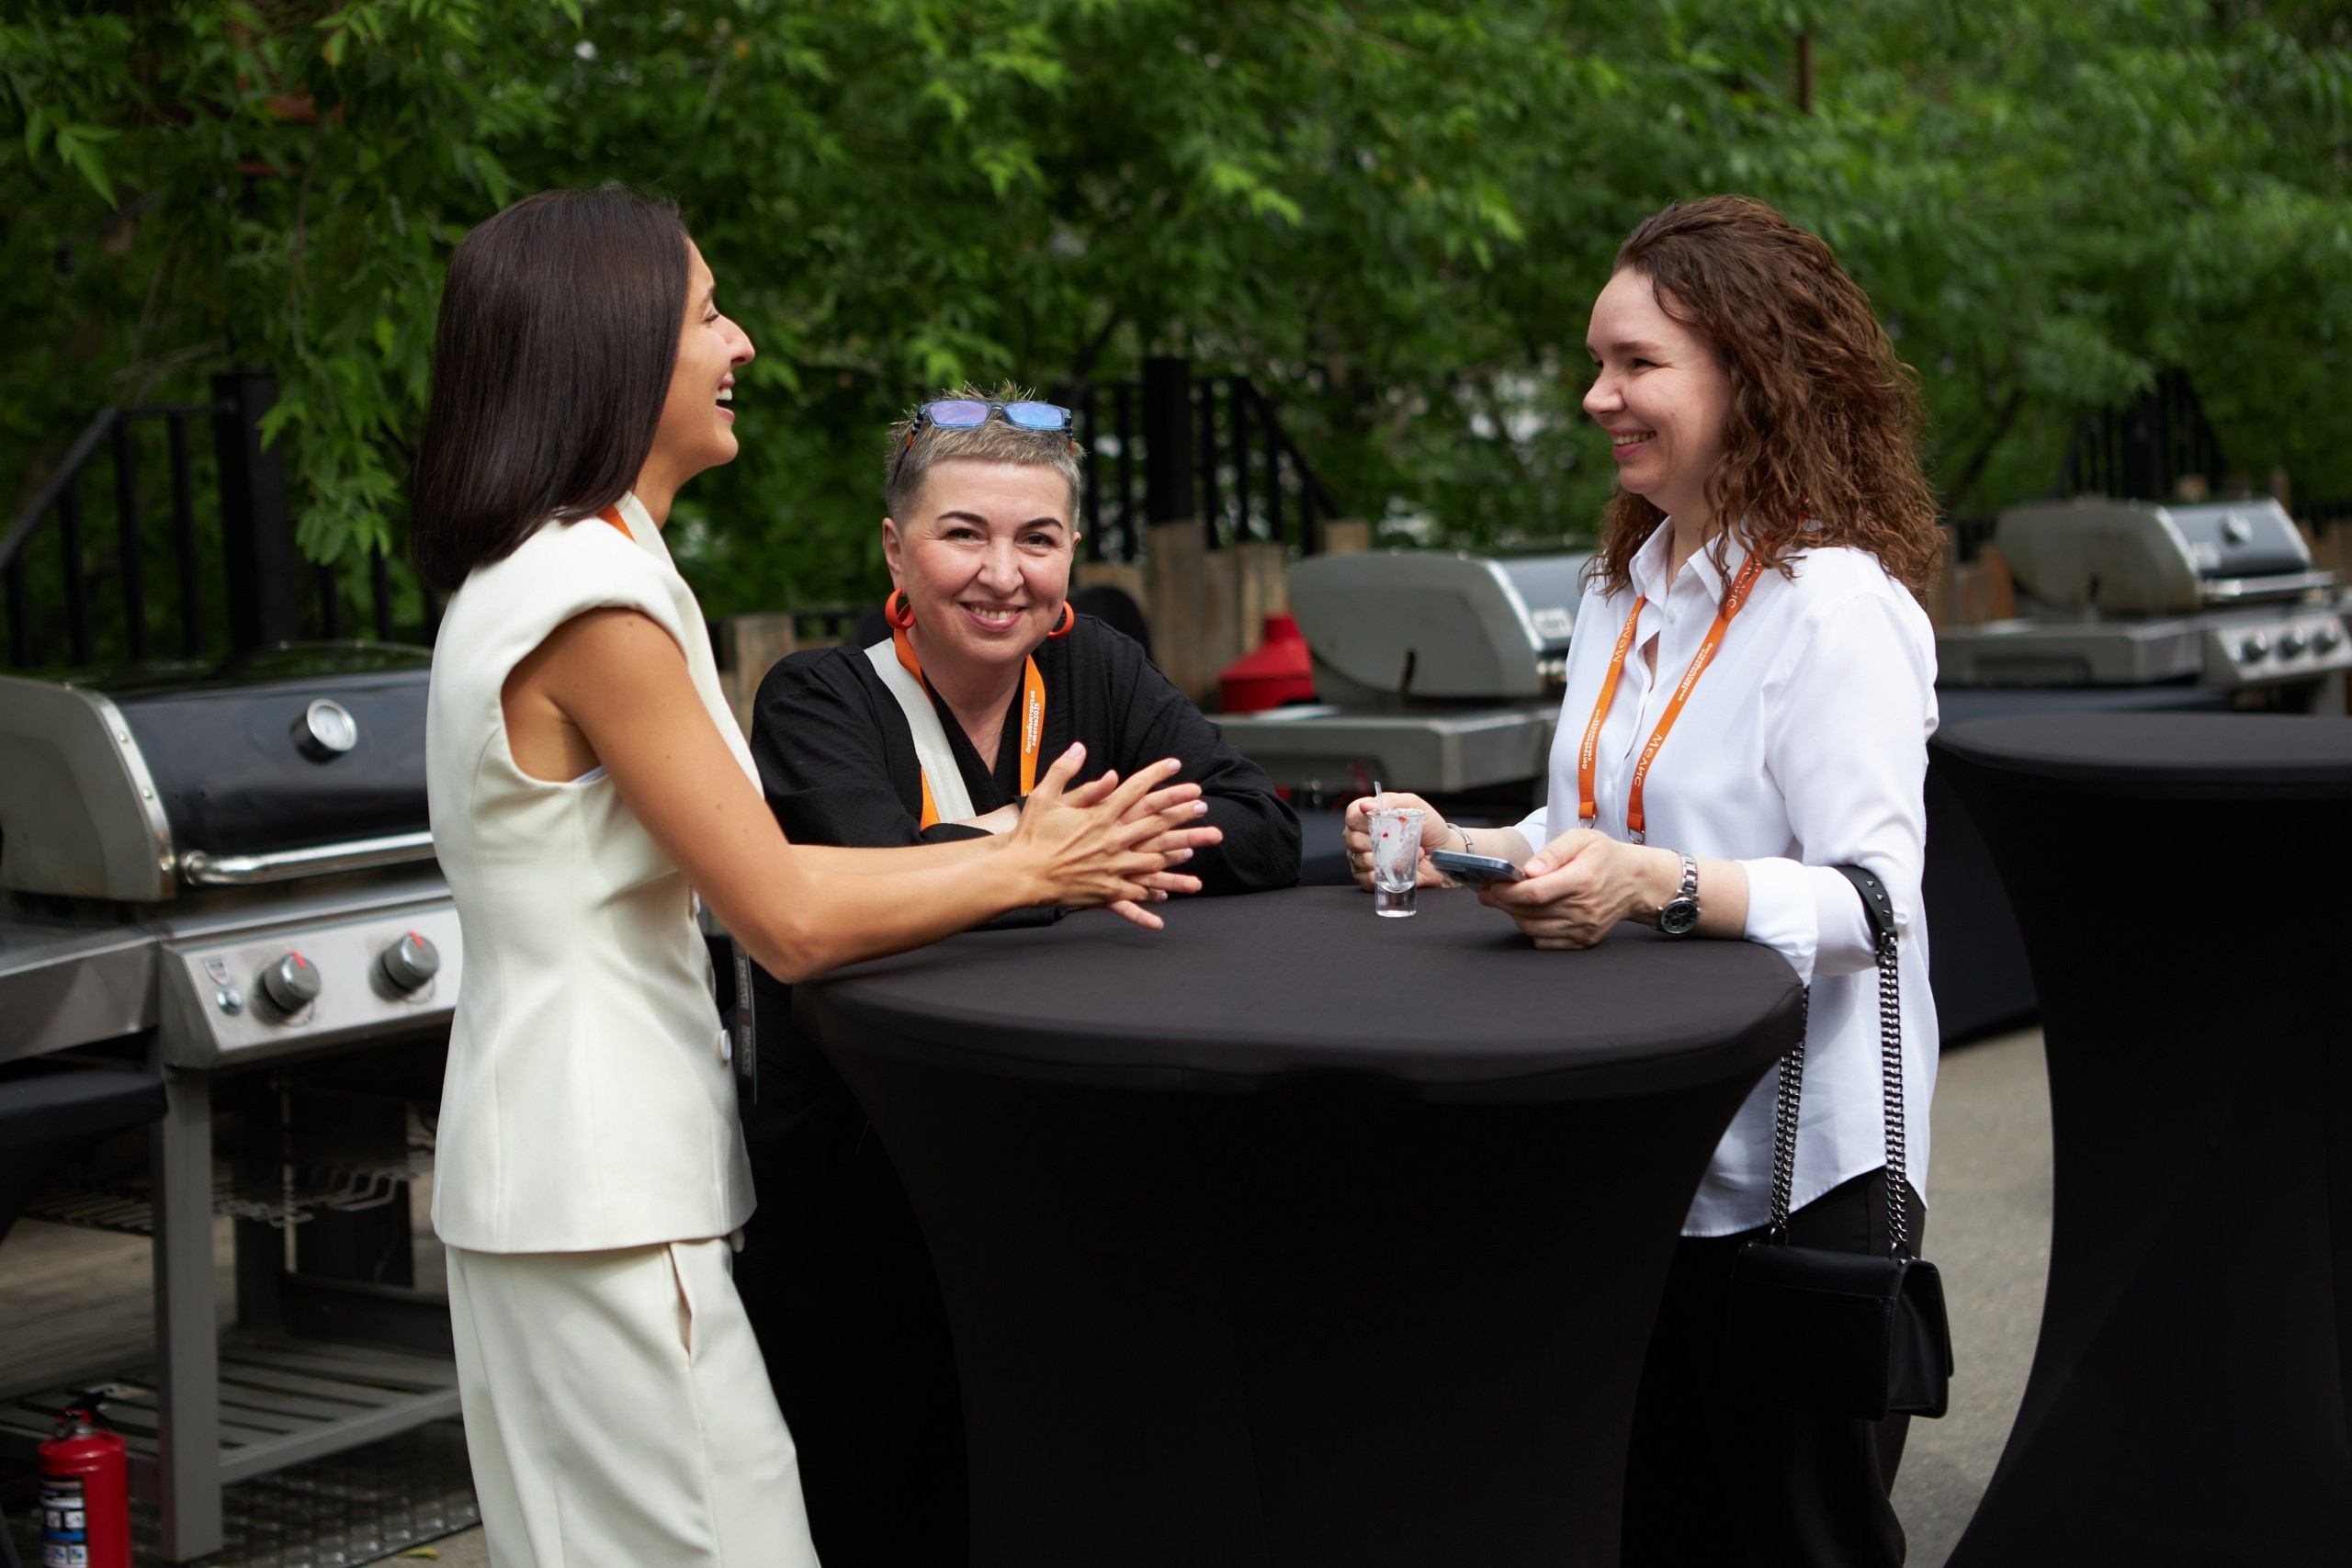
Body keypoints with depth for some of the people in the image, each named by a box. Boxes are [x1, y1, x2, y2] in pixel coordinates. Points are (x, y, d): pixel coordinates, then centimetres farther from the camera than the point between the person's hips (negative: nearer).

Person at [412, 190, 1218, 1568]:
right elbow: (792, 922, -17)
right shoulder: (594, 604, -19)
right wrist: (1034, 868, -4)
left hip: (560, 1175, 10)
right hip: (601, 1191, -10)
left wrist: (1033, 849, 8)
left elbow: (755, 871, 12)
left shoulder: (532, 577, 12)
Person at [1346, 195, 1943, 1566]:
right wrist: (1456, 847, 4)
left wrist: (1661, 885, -33)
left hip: (1795, 1171, -8)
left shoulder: (1836, 606, -14)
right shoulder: (1626, 591, 14)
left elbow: (1873, 902, -21)